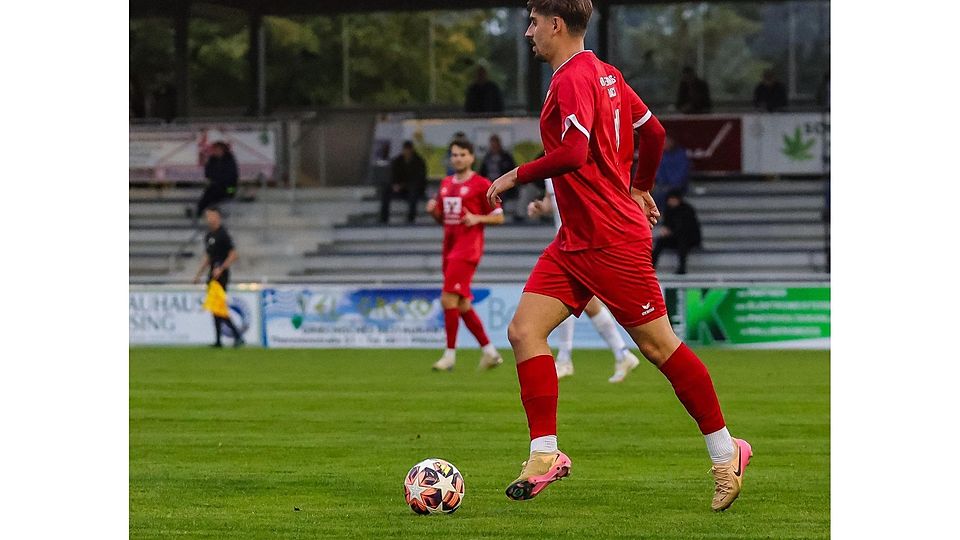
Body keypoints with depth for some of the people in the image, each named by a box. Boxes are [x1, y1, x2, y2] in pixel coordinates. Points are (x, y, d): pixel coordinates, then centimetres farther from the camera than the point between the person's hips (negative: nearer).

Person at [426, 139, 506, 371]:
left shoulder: (481, 184, -5)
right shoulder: (446, 184, 16)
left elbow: (499, 217, -2)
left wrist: (477, 218, -18)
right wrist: (433, 210, 2)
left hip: (468, 248, -8)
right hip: (450, 247, 8)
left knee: (448, 299, -15)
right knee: (462, 305, 8)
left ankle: (450, 353, -8)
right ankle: (489, 351, 17)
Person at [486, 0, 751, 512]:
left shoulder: (572, 80, -17)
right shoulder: (606, 74, 12)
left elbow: (573, 153, -29)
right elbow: (653, 132, 20)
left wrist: (515, 176, -17)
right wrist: (639, 187, 34)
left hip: (612, 241, -10)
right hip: (575, 240, 10)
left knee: (658, 345, -1)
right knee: (524, 330, -1)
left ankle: (726, 453, 11)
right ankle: (545, 456, -3)